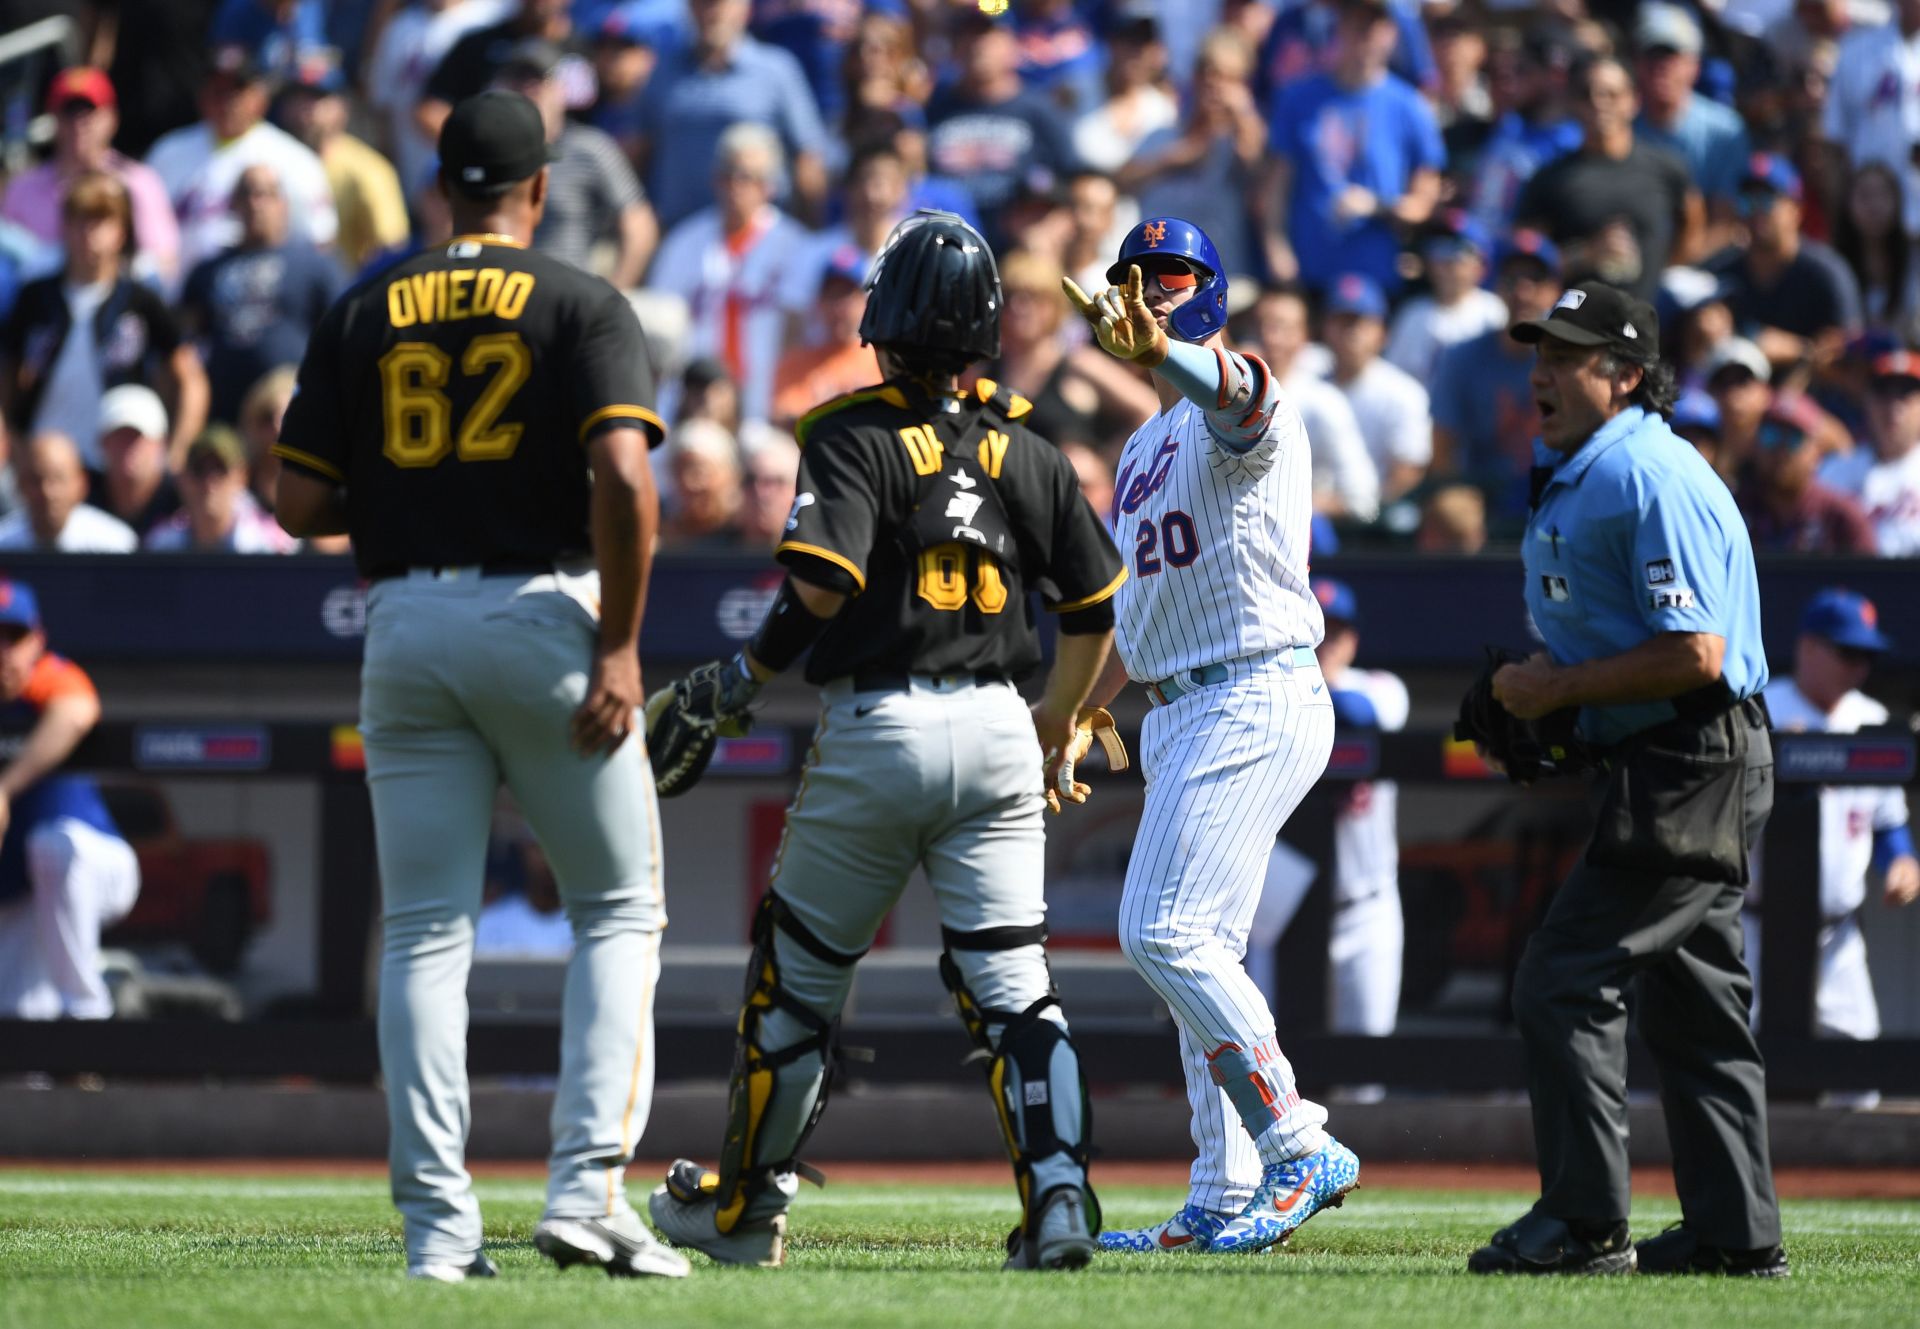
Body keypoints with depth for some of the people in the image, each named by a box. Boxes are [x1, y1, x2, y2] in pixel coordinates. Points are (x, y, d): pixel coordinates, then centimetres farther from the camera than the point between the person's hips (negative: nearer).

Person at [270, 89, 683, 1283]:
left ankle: (437, 1222, -1)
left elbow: (302, 505, 4)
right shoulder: (581, 304, -1)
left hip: (406, 625, 3)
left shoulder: (366, 315, 8)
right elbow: (624, 481, -15)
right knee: (620, 909, 8)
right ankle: (588, 1188, -5)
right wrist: (619, 646, -10)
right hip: (544, 617, -3)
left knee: (425, 932, 6)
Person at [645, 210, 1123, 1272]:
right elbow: (1097, 605, 13)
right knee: (1010, 982, 2)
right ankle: (1059, 1196, -16)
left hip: (878, 731, -3)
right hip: (995, 727, 3)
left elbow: (822, 584, -20)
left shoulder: (852, 439, -8)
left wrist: (739, 683, -5)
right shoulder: (1026, 453, 7)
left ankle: (746, 1207, 23)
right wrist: (1057, 727, 27)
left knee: (797, 974, 12)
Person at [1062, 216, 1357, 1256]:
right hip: (1177, 715, 10)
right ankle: (1224, 1201, 13)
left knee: (1165, 931, -19)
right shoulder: (1145, 451, 22)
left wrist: (1158, 351, -56)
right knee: (1197, 953, 10)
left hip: (1257, 696, -10)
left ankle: (1300, 1148, -17)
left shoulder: (1236, 417, -8)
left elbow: (1240, 395, -35)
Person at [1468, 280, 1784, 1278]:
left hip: (1687, 771, -11)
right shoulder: (1571, 477, 15)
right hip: (1692, 777, 11)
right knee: (1690, 1002, 13)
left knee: (1564, 982, -12)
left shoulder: (1651, 480, -18)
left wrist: (1560, 689, -18)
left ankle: (1583, 1224, -11)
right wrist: (1530, 690, 8)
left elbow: (1695, 655, -24)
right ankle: (1735, 1229, 17)